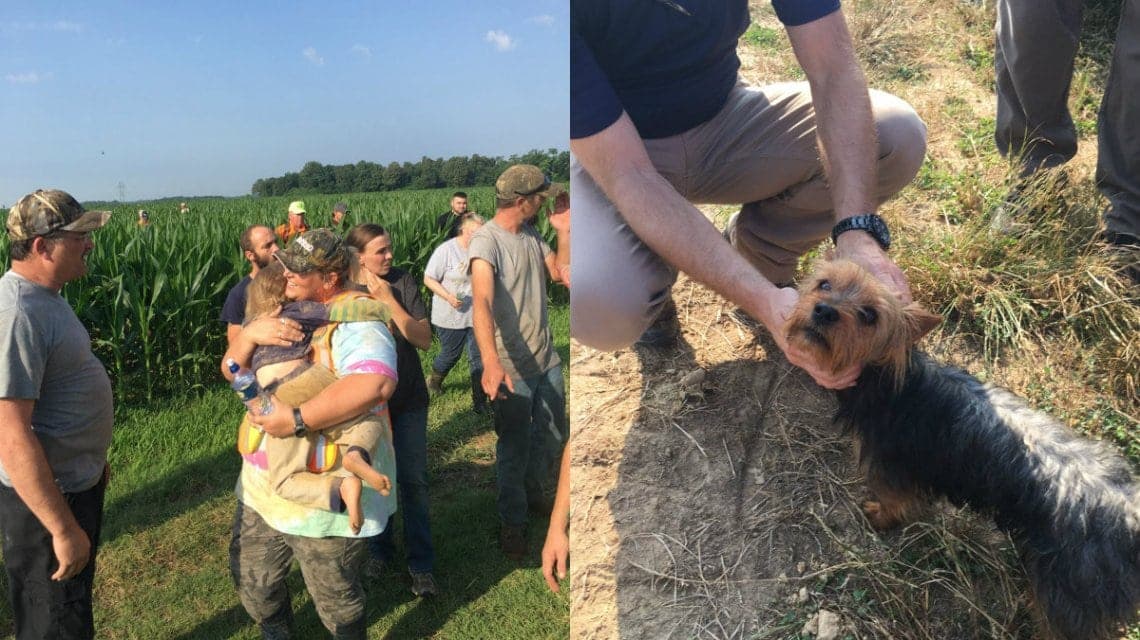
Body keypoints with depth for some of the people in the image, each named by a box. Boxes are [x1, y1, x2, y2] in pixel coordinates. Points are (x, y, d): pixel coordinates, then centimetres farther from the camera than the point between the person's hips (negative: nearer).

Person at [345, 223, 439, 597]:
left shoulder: (403, 283, -9)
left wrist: (387, 299, -21)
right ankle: (380, 548, 35)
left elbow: (424, 340, -15)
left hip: (408, 399, -1)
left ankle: (422, 564, 13)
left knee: (413, 480, 2)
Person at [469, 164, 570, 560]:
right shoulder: (487, 241, -22)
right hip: (512, 366, -8)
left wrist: (563, 231, -5)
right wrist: (490, 363, -50)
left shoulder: (531, 234, 4)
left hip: (547, 358, 8)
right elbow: (482, 302, -37)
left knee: (553, 436, 22)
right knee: (515, 447, 7)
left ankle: (536, 494, 47)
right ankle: (513, 523, 28)